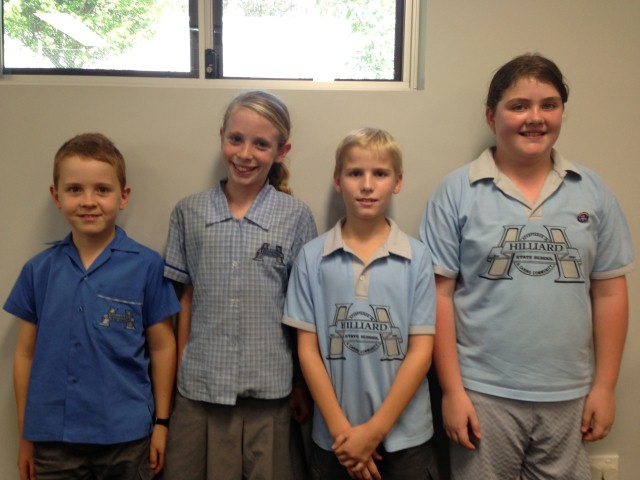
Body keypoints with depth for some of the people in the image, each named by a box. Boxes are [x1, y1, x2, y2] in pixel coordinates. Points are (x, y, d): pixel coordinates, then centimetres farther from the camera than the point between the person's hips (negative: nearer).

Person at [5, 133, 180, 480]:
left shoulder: (147, 266, -9)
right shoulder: (39, 270, -1)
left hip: (126, 438, -2)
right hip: (52, 438, 2)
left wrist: (161, 422, 0)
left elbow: (162, 347, -3)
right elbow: (26, 354, 5)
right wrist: (25, 436, 9)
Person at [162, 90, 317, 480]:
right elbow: (186, 300, 5)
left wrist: (303, 384, 4)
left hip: (268, 389, -1)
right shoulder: (189, 213, 1)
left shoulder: (296, 217, -4)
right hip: (199, 387, 1)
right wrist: (179, 374, 5)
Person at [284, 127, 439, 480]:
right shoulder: (311, 257, -4)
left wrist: (375, 429, -10)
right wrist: (341, 429, -8)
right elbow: (308, 349, -3)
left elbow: (421, 351, -6)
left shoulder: (417, 258, -6)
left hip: (403, 435, 0)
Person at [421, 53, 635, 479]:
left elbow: (609, 291, 6)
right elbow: (439, 294, -7)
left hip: (568, 395, 3)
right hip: (483, 393, -2)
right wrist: (451, 390, -8)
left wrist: (605, 385, 4)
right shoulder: (458, 191, -5)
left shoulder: (593, 192, 4)